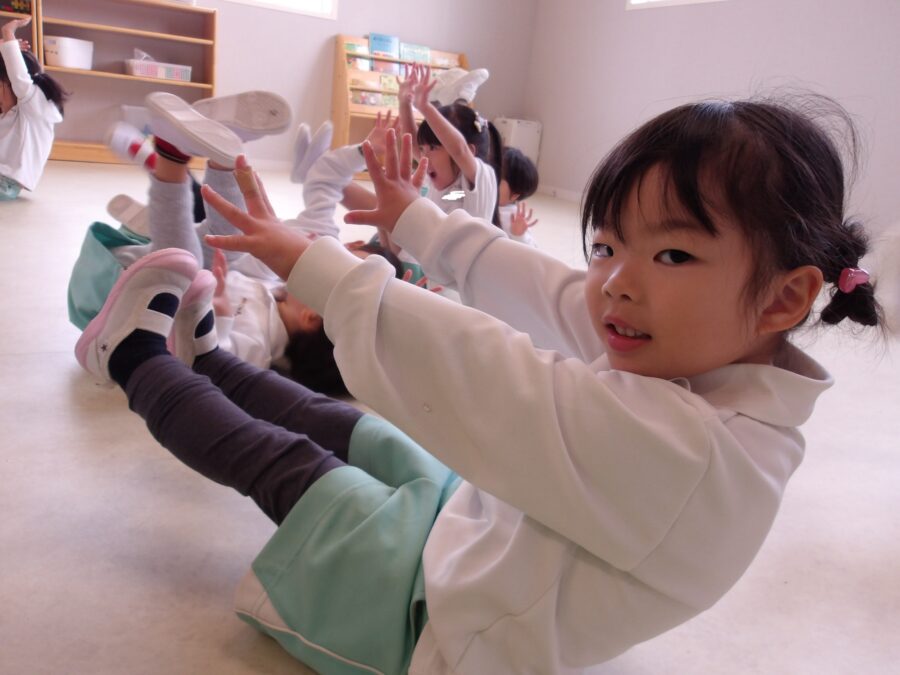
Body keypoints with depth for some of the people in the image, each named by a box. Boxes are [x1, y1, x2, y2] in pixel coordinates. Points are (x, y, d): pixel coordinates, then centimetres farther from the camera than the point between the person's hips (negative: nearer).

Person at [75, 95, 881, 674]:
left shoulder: (684, 447, -39)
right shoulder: (689, 353, -13)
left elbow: (468, 368, -37)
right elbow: (537, 289, -4)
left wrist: (307, 261, -23)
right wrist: (417, 221, 7)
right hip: (480, 528, 7)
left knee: (281, 458, 5)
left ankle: (133, 355, 27)